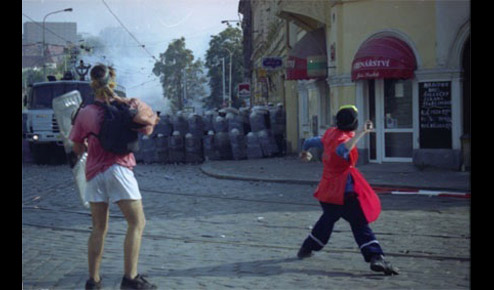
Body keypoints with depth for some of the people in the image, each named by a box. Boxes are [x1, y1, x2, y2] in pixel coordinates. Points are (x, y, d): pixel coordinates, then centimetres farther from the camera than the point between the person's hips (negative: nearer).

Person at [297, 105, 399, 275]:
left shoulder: (331, 132, 6)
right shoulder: (344, 138, -20)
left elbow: (319, 141, 28)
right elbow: (343, 150, -44)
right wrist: (362, 133, -50)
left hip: (328, 188, 8)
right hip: (344, 189, -8)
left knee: (328, 218, 29)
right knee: (360, 224, -11)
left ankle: (307, 248, 40)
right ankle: (376, 258, -22)